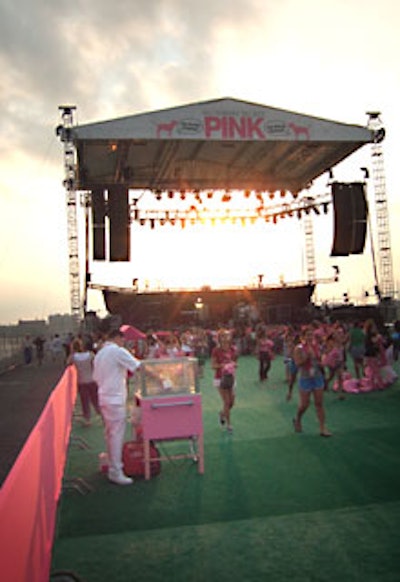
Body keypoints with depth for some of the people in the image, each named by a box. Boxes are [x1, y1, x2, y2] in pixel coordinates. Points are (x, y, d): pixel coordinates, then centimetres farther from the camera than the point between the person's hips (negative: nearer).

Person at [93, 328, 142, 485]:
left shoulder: (99, 354, 14)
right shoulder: (118, 351, -12)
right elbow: (138, 367, -13)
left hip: (104, 398, 9)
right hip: (115, 398, -9)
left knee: (110, 434, 16)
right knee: (117, 434, -5)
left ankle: (113, 464, 26)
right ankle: (116, 472, -3)